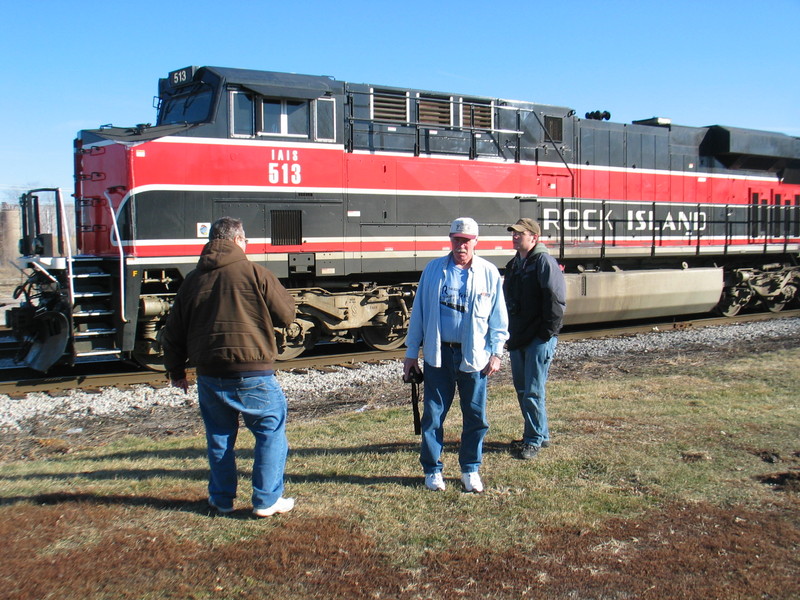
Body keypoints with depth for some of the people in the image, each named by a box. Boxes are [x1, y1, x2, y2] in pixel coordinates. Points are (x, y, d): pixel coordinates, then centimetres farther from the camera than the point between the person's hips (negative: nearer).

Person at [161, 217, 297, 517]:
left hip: (209, 376, 5)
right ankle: (267, 500, 8)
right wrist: (278, 292, 18)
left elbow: (173, 332, 13)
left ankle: (221, 498, 27)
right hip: (253, 376, -5)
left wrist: (176, 370, 23)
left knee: (219, 436, 19)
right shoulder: (255, 273, -8)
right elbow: (286, 315, -2)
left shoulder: (192, 280, 8)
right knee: (270, 432, 8)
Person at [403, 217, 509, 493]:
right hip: (438, 354, 0)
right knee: (433, 414, 5)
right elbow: (418, 312, 5)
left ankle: (470, 469, 24)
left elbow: (498, 317, 6)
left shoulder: (489, 273, 3)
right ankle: (432, 470, 20)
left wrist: (496, 353, 0)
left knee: (475, 416, 7)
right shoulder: (433, 269, 3)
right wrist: (411, 353, 4)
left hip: (473, 356, 0)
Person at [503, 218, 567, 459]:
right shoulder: (514, 265, 15)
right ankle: (541, 435, 26)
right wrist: (509, 334, 14)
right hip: (517, 339, 9)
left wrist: (547, 333, -16)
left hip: (539, 339, -8)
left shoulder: (544, 262, -11)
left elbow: (556, 300, -16)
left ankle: (534, 440, 7)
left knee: (533, 392, -5)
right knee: (522, 390, 13)